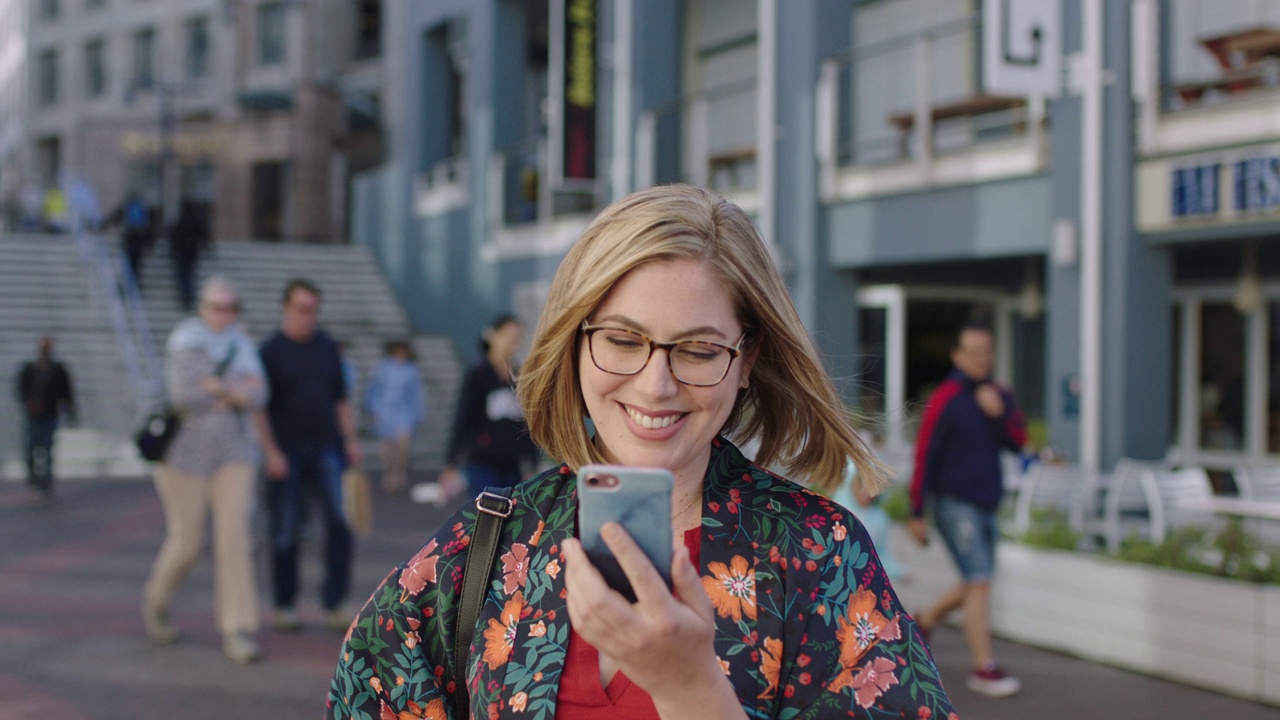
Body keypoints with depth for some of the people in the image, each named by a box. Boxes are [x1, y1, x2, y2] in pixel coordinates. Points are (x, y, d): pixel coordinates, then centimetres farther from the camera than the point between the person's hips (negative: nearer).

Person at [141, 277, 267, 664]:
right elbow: (183, 394, -24)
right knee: (187, 544, 3)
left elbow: (256, 395, -5)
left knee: (234, 538, -9)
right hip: (187, 454, -4)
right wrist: (235, 392, -12)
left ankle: (237, 632, -9)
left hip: (233, 455, 4)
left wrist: (217, 389, -20)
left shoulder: (241, 344, 6)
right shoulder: (185, 340, -10)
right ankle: (157, 597, 34)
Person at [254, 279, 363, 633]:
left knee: (340, 521, -10)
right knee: (286, 531, 4)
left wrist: (350, 438, 9)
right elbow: (259, 407, -4)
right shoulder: (270, 351, -2)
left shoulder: (328, 347, 11)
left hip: (326, 448, 3)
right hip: (286, 453, -3)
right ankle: (285, 605, 17)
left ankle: (334, 603, -4)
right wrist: (271, 451, -12)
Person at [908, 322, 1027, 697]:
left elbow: (1018, 442, 3)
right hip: (955, 502, -7)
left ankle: (925, 621, 37)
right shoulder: (944, 400, -10)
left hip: (986, 505, 7)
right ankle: (984, 668, -5)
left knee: (974, 585, 14)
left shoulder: (998, 396, 10)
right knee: (979, 582, -10)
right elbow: (924, 457, -9)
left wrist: (999, 413, -15)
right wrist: (916, 513, -9)